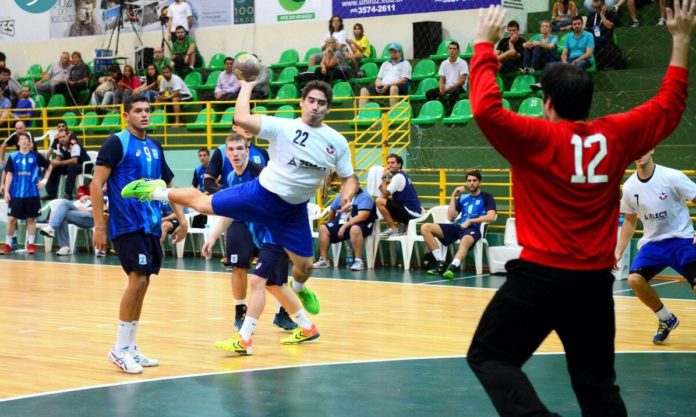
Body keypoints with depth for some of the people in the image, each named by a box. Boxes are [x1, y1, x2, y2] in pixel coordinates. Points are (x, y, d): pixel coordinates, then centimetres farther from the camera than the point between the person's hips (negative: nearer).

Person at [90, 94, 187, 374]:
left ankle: (130, 347, 16)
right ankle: (119, 349, -5)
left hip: (150, 225, 7)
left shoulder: (154, 147, 14)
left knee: (142, 284, 7)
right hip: (127, 225, -7)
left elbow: (168, 184, 23)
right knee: (138, 280, -14)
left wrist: (181, 217, 12)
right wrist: (99, 225, -16)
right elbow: (96, 184, -11)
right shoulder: (117, 143, -6)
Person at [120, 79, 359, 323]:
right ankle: (156, 192, 28)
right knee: (203, 205, 1)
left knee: (305, 265, 7)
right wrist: (247, 86, -20)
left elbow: (348, 178, 2)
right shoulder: (283, 127, -18)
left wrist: (347, 195, -19)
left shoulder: (337, 142, -8)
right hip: (261, 194, -3)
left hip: (293, 210, 3)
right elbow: (241, 119, -28)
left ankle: (298, 289, 46)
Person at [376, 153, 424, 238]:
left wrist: (384, 177, -5)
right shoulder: (402, 175, 18)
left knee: (380, 201, -16)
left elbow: (385, 194, -13)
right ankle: (403, 225, 10)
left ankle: (393, 229, -12)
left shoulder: (398, 177, -12)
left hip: (410, 212, -10)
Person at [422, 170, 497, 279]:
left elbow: (491, 217, -7)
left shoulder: (487, 197, 10)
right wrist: (453, 196, 7)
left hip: (474, 228, -6)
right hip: (458, 226, 6)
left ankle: (452, 267, -62)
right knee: (425, 227, -12)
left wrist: (470, 221, -12)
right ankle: (441, 263, -18)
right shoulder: (462, 197, 22)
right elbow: (451, 217, 13)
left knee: (465, 240, -44)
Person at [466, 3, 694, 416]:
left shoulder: (537, 138, -10)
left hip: (541, 274, -5)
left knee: (490, 356, 6)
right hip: (596, 278, 5)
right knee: (598, 382, 13)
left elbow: (486, 107, -18)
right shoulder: (617, 135, 3)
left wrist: (484, 44, -7)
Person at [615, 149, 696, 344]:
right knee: (634, 279, -18)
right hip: (652, 241, 4)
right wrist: (618, 252, 10)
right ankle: (667, 319, 5)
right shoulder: (629, 186, 0)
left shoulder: (672, 177, -14)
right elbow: (630, 220, 14)